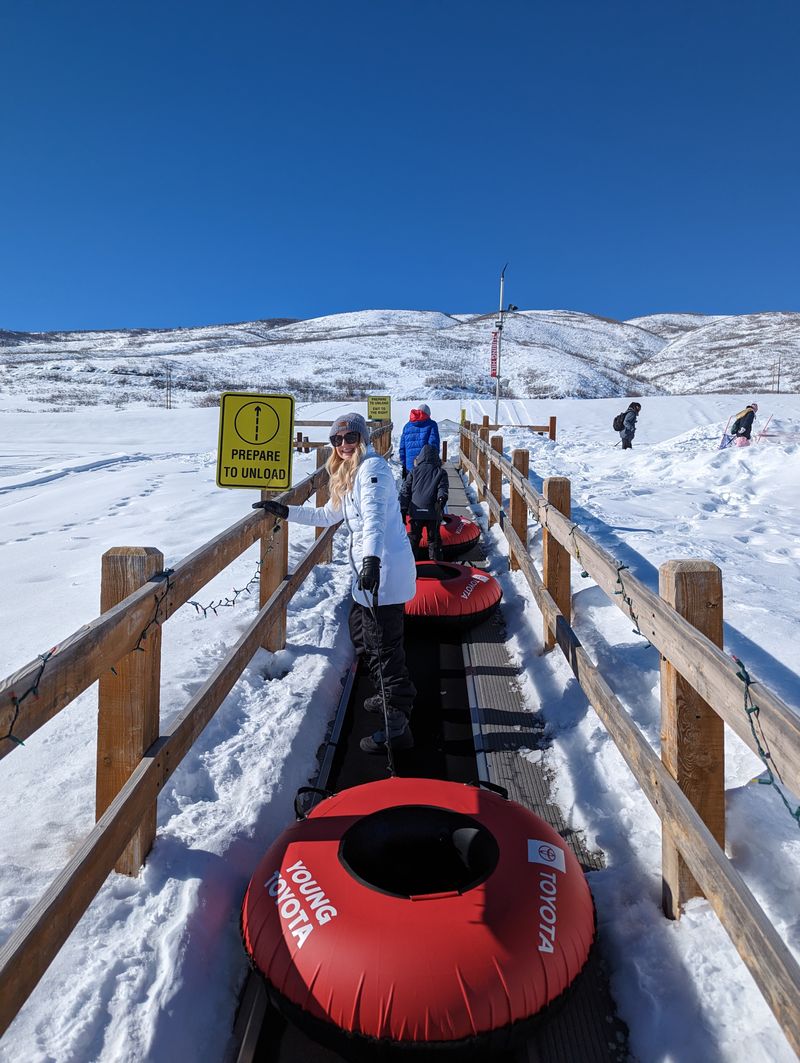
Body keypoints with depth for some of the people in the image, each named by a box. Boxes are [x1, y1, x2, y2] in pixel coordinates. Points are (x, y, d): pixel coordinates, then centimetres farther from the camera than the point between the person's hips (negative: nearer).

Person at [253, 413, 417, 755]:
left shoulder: (372, 467, -12)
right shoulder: (348, 473, 19)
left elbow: (374, 516, -27)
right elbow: (327, 515, 26)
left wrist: (371, 558, -39)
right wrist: (285, 511, 21)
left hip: (384, 568, -10)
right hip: (369, 568, 10)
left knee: (384, 642, -6)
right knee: (360, 630, 22)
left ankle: (397, 723, 3)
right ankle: (394, 693, 38)